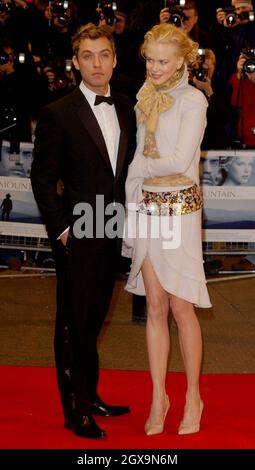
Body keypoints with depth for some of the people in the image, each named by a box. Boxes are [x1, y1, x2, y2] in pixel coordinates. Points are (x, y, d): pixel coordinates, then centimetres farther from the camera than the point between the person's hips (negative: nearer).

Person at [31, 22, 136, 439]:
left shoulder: (125, 108, 7)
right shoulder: (58, 114, -10)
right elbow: (43, 178, -8)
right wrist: (60, 228, -11)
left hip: (111, 233, 5)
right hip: (77, 236, -5)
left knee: (93, 320, 16)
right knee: (73, 325, 4)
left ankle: (89, 396, 29)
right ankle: (75, 411, 14)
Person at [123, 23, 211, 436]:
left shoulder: (193, 101, -8)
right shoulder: (146, 100, 12)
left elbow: (180, 161, -17)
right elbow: (137, 161, 11)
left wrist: (144, 164, -1)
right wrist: (131, 211, 6)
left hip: (180, 207, -5)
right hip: (147, 206, 6)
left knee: (181, 307, -1)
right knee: (155, 306, 7)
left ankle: (193, 398, 12)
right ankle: (158, 398, 14)